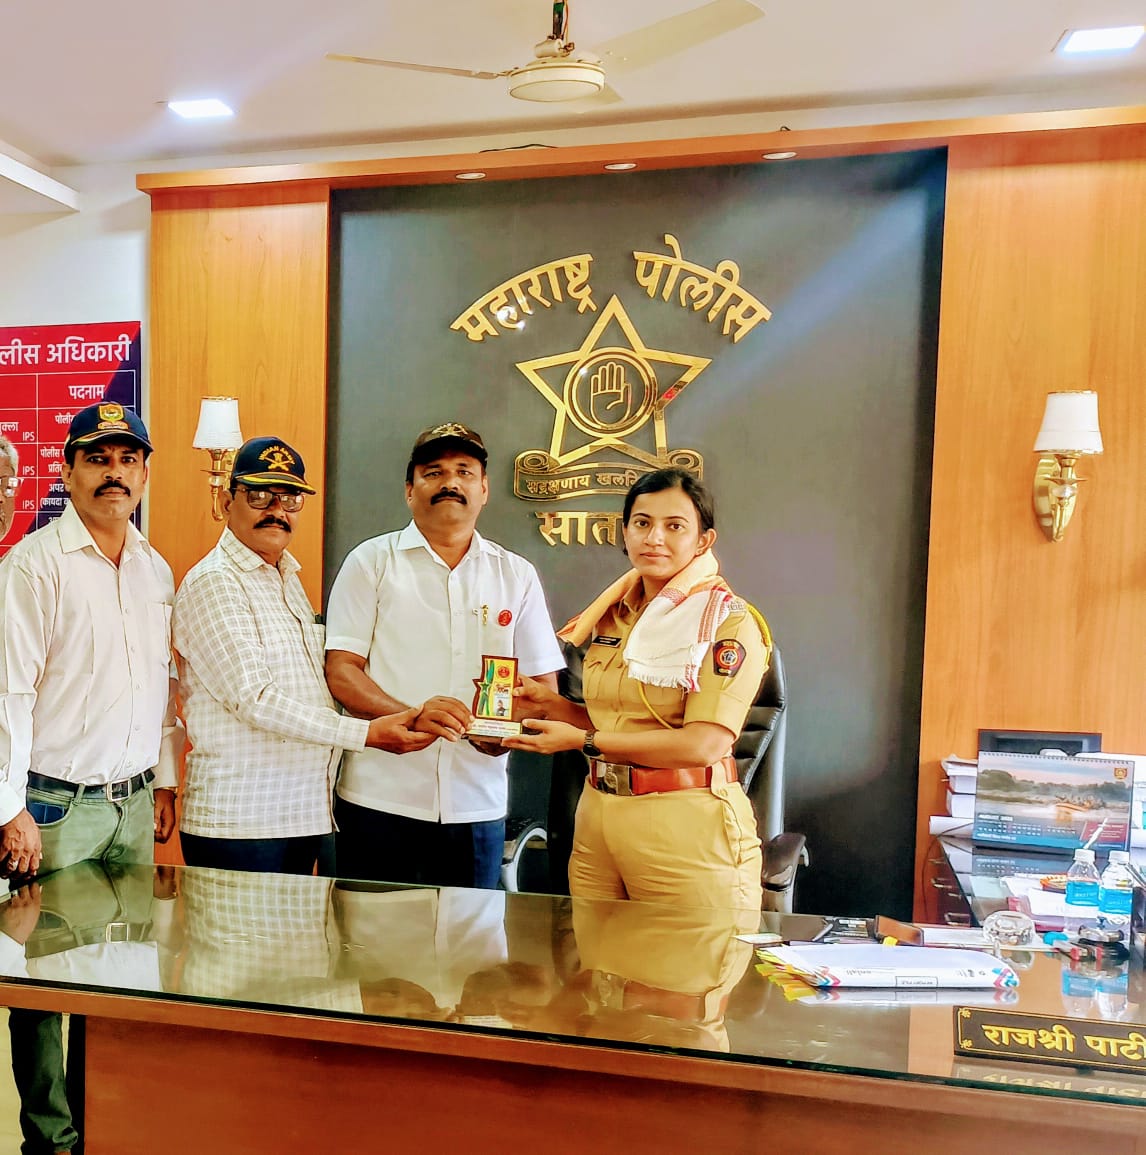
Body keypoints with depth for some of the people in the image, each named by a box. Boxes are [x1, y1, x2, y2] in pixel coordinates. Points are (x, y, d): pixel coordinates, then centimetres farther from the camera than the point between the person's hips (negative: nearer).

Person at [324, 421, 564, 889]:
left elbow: (543, 684, 11)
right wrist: (410, 717, -20)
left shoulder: (517, 576, 10)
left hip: (477, 807, 2)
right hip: (379, 800, -2)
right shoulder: (371, 562, 4)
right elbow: (341, 671, -2)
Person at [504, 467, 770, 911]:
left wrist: (582, 740, -14)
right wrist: (553, 705, 2)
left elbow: (703, 744, -18)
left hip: (685, 828, -5)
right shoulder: (613, 614, 11)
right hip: (597, 818, 6)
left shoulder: (730, 623, -9)